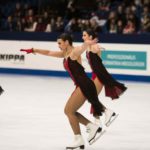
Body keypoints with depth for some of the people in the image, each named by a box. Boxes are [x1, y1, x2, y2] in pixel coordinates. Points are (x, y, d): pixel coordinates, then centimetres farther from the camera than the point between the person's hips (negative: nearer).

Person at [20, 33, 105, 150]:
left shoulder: (75, 52, -12)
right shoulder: (65, 54, 15)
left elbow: (84, 46, -36)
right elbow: (49, 53, 27)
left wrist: (89, 43, -59)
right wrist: (33, 50, 28)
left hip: (85, 85, -9)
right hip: (81, 86, 9)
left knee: (69, 110, -6)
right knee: (69, 111, 11)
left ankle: (79, 140, 1)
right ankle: (93, 127, 10)